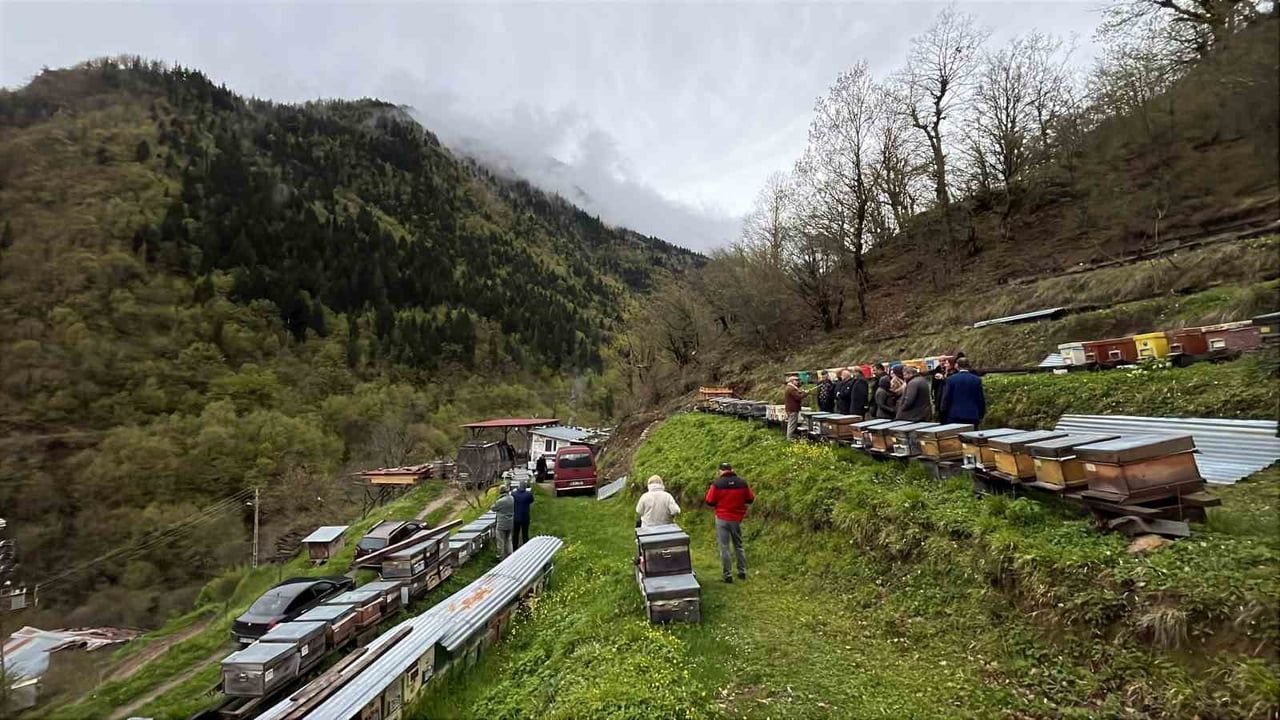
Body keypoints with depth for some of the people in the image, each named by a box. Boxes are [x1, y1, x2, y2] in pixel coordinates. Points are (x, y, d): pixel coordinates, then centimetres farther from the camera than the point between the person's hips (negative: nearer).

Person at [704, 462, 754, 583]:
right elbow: (751, 499, 7)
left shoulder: (717, 484, -12)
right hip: (737, 519, 3)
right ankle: (742, 572, 22)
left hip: (722, 519, -3)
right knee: (739, 546, 18)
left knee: (724, 547, 4)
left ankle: (728, 575, 5)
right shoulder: (742, 483, -3)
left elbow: (710, 502, -8)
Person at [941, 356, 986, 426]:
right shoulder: (977, 380, 0)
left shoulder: (951, 379, -4)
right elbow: (981, 399, 4)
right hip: (972, 416, 1)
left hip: (954, 416, -1)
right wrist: (980, 416, 13)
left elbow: (946, 399, -2)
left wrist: (945, 415, 8)